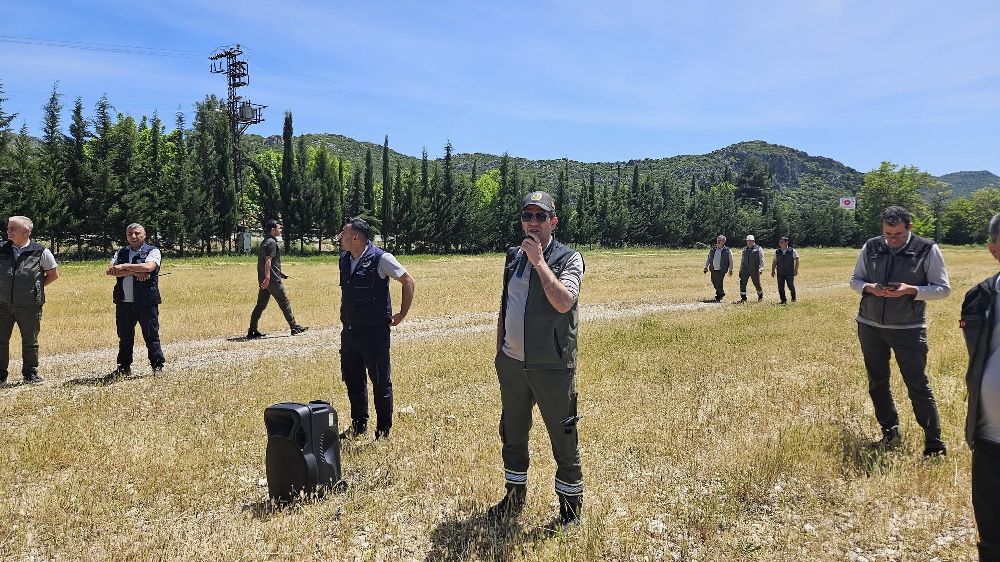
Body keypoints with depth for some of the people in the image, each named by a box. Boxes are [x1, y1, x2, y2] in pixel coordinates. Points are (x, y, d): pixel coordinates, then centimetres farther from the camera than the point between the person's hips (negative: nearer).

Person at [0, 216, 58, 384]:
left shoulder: (41, 252, -5)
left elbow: (54, 274, 7)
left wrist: (38, 286, 0)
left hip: (29, 306, -2)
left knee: (30, 342, 9)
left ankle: (30, 374, 22)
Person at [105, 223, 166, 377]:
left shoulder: (152, 251, 2)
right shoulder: (121, 253, 15)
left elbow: (148, 267, -19)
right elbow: (110, 271, -1)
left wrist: (124, 266, -14)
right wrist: (133, 272, -14)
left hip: (146, 301, -4)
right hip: (123, 302, 4)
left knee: (151, 335, 0)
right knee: (125, 337, 12)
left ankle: (158, 366, 8)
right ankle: (124, 367, 23)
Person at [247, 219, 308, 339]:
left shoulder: (264, 242, 18)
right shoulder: (272, 242, -12)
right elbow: (268, 260, -22)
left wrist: (279, 273, 32)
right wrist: (267, 277, -28)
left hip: (264, 280, 9)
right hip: (273, 280, -9)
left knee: (261, 305, 9)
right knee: (285, 303, 0)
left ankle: (252, 330, 8)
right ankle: (294, 327, 8)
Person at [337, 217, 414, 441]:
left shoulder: (380, 258, -14)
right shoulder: (344, 259, 8)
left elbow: (408, 281, -10)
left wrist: (402, 314, -8)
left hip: (374, 332, -7)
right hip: (349, 331, 8)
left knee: (381, 382, 3)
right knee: (352, 380, 17)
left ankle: (383, 431, 15)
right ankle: (358, 424, 33)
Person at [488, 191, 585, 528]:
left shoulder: (569, 258, -8)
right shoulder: (513, 257, 9)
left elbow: (563, 302, -26)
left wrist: (538, 260, -21)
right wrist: (499, 353, 16)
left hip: (552, 367, -5)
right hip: (512, 364, 6)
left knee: (564, 442, 6)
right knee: (512, 436, 19)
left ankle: (571, 508, 26)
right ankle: (514, 499, 38)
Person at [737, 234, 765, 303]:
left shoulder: (758, 249, 0)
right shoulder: (744, 249, 15)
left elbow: (761, 259, -6)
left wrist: (761, 268, -17)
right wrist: (740, 269, 18)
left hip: (754, 270, -4)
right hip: (745, 270, 4)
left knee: (757, 283, 6)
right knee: (742, 283, -6)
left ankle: (760, 295, 31)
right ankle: (743, 298, -2)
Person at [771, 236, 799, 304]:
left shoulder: (792, 251, -1)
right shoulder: (777, 251, 7)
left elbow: (796, 260, -2)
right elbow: (774, 261, 12)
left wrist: (796, 270, -10)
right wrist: (773, 270, 8)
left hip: (790, 272, -3)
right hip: (780, 273, 3)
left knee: (791, 286, 2)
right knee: (780, 287, 1)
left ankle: (793, 298, 27)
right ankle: (783, 300, 11)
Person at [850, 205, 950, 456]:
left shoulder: (928, 250, -8)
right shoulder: (871, 247, 0)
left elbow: (943, 288, -6)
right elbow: (855, 280, 9)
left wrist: (910, 290, -23)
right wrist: (870, 288, -13)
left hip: (909, 330, -4)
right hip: (870, 326, 4)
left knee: (918, 387, -3)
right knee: (877, 384, 13)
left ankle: (934, 446, 8)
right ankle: (890, 433, 30)